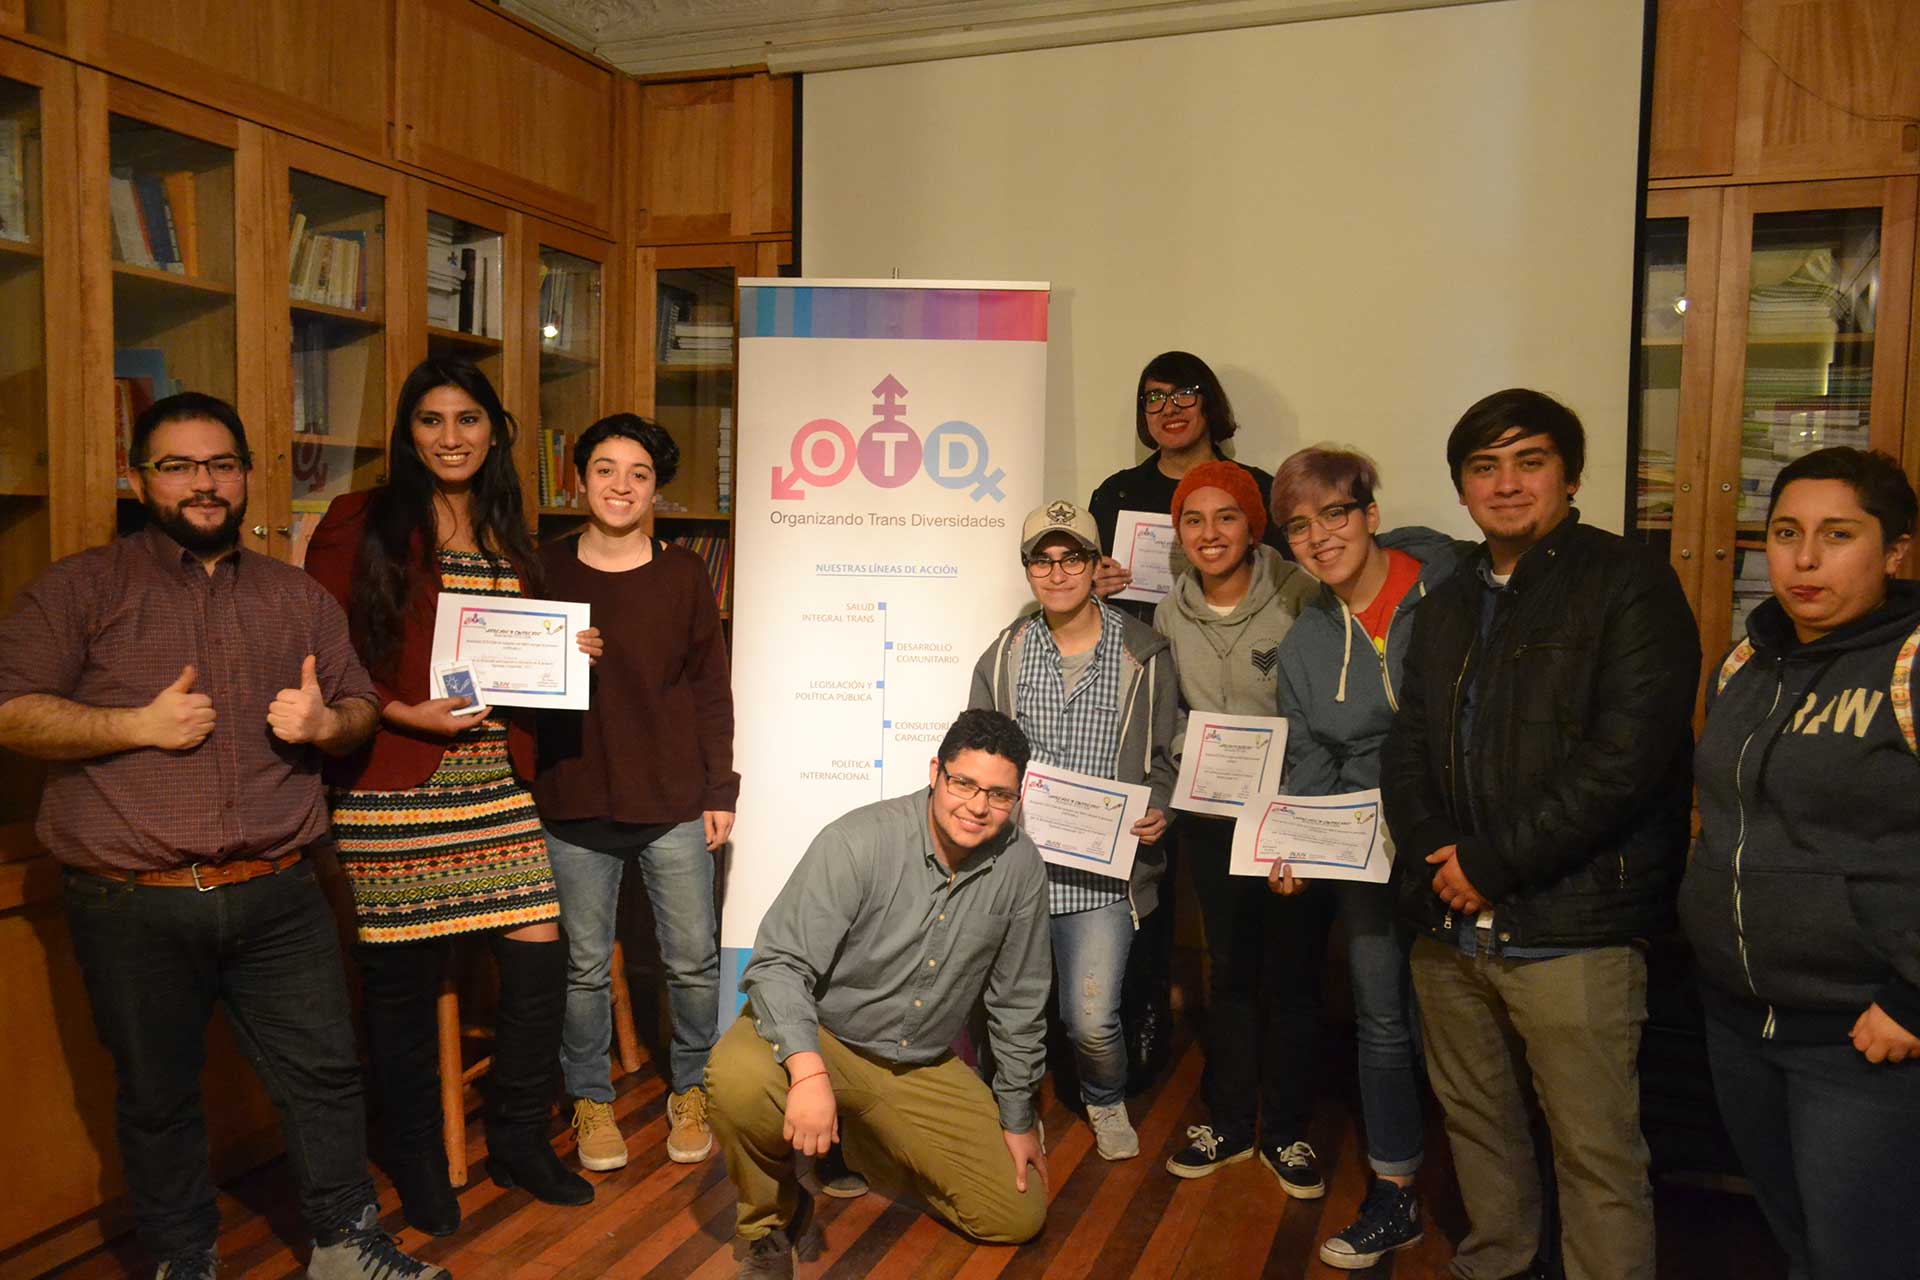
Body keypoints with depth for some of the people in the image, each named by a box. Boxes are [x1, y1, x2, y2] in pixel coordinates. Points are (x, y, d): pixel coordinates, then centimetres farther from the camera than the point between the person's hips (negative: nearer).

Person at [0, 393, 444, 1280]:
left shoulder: (296, 597, 12)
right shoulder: (80, 589, 2)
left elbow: (360, 705, 15)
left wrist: (326, 722, -8)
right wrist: (138, 724, -15)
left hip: (278, 898, 2)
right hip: (133, 908, -2)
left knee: (325, 1073, 7)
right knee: (156, 1098, 13)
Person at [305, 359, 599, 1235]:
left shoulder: (507, 539, 16)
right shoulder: (360, 525, -1)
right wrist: (407, 714, -15)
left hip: (494, 780, 5)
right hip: (395, 786, -4)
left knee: (539, 952, 2)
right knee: (402, 975, 5)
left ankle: (517, 1144, 23)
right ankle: (416, 1164, 26)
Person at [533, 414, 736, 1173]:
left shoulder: (683, 575, 2)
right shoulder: (546, 570, 2)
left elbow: (710, 689, 4)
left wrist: (720, 791, 2)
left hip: (673, 803, 0)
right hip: (573, 803, 0)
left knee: (693, 959, 8)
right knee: (585, 965, 10)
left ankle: (690, 1090, 30)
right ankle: (590, 1099, 30)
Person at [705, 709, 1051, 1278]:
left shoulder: (1019, 865, -9)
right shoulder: (858, 841, -22)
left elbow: (1018, 1001, 3)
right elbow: (779, 964, -25)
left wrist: (1018, 1118, 9)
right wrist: (809, 1072, -40)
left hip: (921, 1067, 5)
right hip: (817, 1034, -4)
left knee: (1020, 1215, 2)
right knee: (739, 1079, -37)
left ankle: (865, 1141, 25)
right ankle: (770, 1221, -3)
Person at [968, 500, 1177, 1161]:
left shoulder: (1144, 653, 2)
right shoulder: (1004, 655, 9)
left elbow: (1166, 754, 8)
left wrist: (1158, 810, -9)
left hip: (1103, 871, -2)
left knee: (1091, 1018, -5)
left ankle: (1106, 1101, 29)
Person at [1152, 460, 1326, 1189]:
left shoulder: (1299, 596, -13)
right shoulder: (1171, 611, 3)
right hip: (1211, 819, 4)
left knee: (1293, 975, 7)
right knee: (1229, 971, 15)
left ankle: (1286, 1131, 25)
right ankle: (1229, 1124, 30)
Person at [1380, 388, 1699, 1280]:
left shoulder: (1629, 585, -6)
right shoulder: (1451, 601, 15)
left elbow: (1624, 758, -16)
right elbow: (1408, 746, 12)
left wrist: (1493, 863, -15)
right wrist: (1434, 857, -6)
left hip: (1570, 929, -6)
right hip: (1451, 922, 7)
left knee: (1596, 1152, 1)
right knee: (1474, 1116, 20)